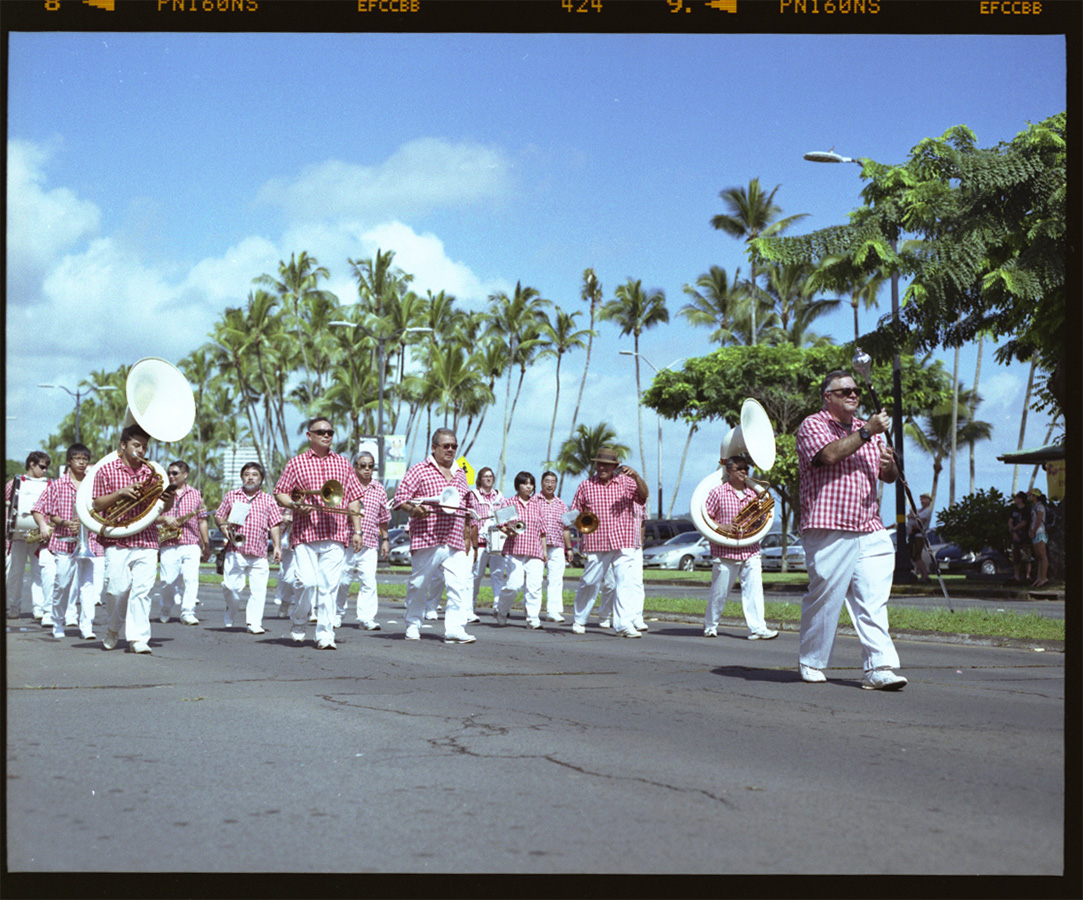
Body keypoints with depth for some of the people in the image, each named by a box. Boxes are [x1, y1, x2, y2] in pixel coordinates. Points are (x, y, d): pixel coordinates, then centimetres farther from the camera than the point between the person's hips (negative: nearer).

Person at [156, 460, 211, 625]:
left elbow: (202, 521, 13)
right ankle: (164, 612, 19)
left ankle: (188, 613, -10)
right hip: (168, 545, 0)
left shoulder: (195, 494, 13)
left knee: (191, 579, -11)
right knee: (168, 580, -2)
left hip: (191, 545, 0)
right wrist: (164, 519, -12)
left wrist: (206, 545, 10)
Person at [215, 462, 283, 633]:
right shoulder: (231, 496, 13)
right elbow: (218, 516, 16)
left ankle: (254, 623, 2)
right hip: (235, 550, -1)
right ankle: (231, 614, 23)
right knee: (231, 586, -5)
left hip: (259, 554, 1)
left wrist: (277, 546, 0)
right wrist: (223, 525, -6)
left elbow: (275, 525, 10)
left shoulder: (268, 500, 13)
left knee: (258, 590, -6)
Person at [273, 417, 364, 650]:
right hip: (305, 534, -2)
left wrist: (357, 530, 7)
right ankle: (297, 623, 17)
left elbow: (353, 499, 14)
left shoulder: (343, 463, 15)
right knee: (308, 583, -9)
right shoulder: (296, 463, 8)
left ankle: (325, 634, 2)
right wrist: (295, 505, -12)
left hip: (336, 535, 2)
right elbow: (279, 494, 7)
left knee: (329, 586, -3)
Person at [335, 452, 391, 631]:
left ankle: (367, 618, -4)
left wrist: (385, 539, 19)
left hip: (370, 543, 2)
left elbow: (383, 517, 20)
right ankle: (337, 614, 21)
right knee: (342, 579, 3)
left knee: (369, 581, -7)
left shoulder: (379, 489, 13)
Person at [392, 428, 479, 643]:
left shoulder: (460, 474, 21)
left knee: (460, 584, -10)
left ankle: (454, 629, -10)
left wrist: (470, 511, 12)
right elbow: (400, 498, -2)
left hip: (455, 541, 4)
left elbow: (469, 506, 32)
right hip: (426, 539, -4)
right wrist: (413, 509, -20)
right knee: (418, 585, 4)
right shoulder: (419, 470, 2)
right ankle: (413, 626, 20)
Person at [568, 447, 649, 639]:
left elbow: (644, 495, -8)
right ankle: (579, 620, 23)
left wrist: (636, 477, -24)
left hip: (624, 543, 0)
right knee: (589, 583, 7)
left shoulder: (625, 482, 7)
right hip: (596, 544, 0)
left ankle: (623, 624, -8)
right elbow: (575, 513, 13)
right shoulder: (586, 486, 7)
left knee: (624, 583, -8)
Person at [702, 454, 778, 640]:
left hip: (751, 551, 4)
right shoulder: (718, 492, -2)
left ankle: (757, 628, -8)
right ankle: (710, 626, 22)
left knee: (754, 588, -7)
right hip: (725, 553, -4)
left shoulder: (753, 493, 12)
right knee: (719, 591, 5)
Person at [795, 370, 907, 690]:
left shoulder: (870, 430, 24)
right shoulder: (813, 425, 3)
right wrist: (866, 432, -16)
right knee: (824, 597, -1)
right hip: (828, 529, -5)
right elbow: (829, 454, -17)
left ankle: (879, 668, -9)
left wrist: (889, 464, -2)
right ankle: (810, 662, 15)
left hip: (870, 531, 5)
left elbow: (889, 477, 22)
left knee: (873, 601, -5)